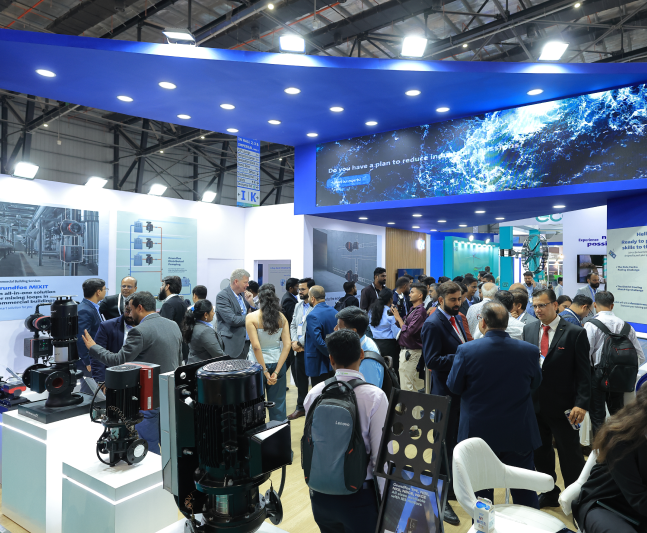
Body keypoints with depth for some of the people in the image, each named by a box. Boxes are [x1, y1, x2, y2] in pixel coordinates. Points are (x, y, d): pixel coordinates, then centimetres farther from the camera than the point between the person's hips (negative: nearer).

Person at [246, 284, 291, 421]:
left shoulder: (251, 317, -11)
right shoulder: (282, 317, -1)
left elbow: (256, 346, -17)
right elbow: (287, 345, -8)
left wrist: (265, 371, -12)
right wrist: (276, 371, -9)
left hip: (258, 363, -3)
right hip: (278, 362, 3)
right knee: (278, 404, 12)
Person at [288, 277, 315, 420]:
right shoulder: (298, 306, 13)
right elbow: (293, 325, 16)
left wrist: (302, 344, -13)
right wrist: (294, 341, 0)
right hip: (299, 349, 7)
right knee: (301, 380, 16)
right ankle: (300, 407, 27)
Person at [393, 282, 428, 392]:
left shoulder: (420, 311, -17)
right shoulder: (413, 309, 12)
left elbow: (407, 332, -23)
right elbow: (404, 326, 14)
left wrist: (398, 318, -12)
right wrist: (396, 315, 2)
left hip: (411, 352, -9)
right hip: (406, 350, 9)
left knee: (406, 387, -5)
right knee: (415, 386, 17)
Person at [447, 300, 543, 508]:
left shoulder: (466, 351, -18)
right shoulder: (530, 351, -10)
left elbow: (454, 386, -6)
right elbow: (535, 384, 6)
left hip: (478, 432, -1)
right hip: (519, 433, 2)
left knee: (482, 493, 15)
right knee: (525, 493, 18)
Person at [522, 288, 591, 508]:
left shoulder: (575, 333, -9)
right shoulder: (528, 330, 4)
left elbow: (584, 373, -9)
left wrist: (581, 404, -16)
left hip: (562, 407, -4)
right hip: (534, 404, 5)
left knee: (570, 456, 7)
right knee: (541, 453, 17)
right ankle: (549, 495, 34)